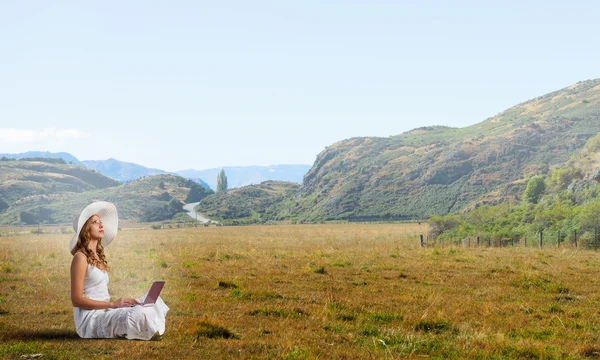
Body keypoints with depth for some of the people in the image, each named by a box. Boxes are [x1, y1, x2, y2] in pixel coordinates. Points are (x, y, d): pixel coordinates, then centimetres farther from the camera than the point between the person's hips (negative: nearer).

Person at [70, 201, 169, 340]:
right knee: (137, 313, -31)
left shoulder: (98, 257, 17)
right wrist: (113, 304, -18)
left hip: (103, 312, 9)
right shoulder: (80, 258, -9)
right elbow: (77, 300, -15)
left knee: (153, 301, 4)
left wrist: (120, 302, 0)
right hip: (90, 318, -9)